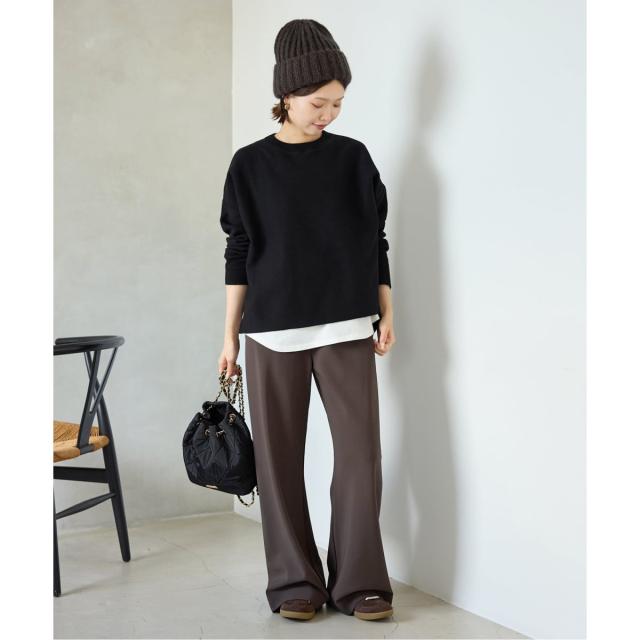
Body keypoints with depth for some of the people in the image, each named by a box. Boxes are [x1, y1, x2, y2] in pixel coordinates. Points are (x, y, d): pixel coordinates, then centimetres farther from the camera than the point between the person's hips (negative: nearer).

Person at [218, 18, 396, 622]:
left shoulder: (353, 157, 6)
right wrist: (229, 334, 4)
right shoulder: (251, 165, 3)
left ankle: (359, 580, 6)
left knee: (360, 452, -4)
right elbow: (238, 254, 5)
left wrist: (387, 311, 4)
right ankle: (296, 582, 13)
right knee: (279, 457, 2)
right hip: (273, 333, 0)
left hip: (347, 328, 1)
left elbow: (376, 239, 10)